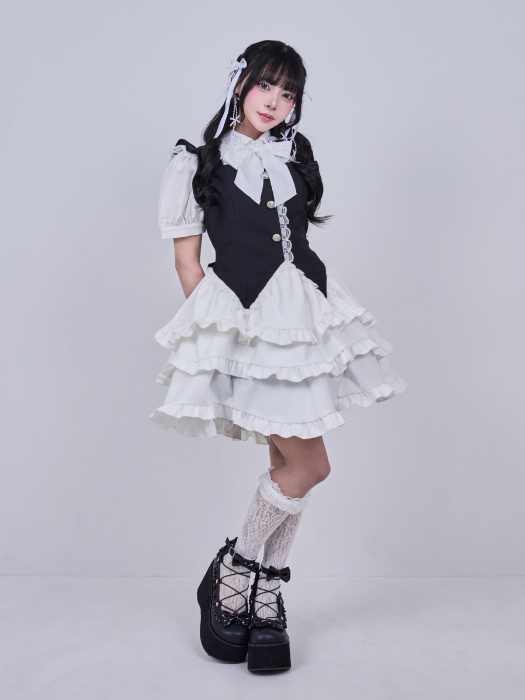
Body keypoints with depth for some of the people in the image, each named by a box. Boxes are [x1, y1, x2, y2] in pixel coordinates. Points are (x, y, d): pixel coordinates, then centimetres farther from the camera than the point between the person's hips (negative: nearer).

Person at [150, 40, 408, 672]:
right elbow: (187, 262, 0)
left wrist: (315, 305, 14)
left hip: (303, 311, 6)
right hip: (244, 321, -5)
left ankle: (267, 594, 21)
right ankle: (233, 569, 13)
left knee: (288, 462, 7)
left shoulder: (295, 159, 16)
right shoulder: (199, 163, 2)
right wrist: (212, 327, -7)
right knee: (309, 464, -8)